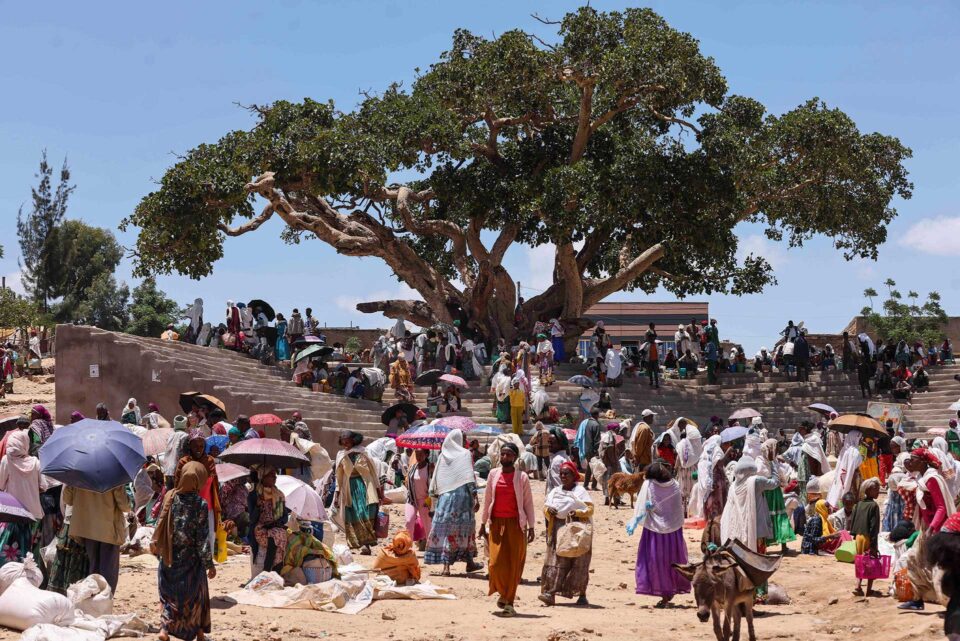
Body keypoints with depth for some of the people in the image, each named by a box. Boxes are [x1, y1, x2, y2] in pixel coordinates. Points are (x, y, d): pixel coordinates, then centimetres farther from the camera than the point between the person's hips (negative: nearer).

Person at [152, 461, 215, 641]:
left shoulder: (170, 497, -6)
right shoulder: (201, 505, -16)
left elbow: (160, 525, 1)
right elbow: (203, 538, -14)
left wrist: (157, 547, 16)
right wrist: (209, 563, -6)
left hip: (169, 558, 3)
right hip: (191, 559, -3)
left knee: (169, 594, 14)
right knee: (196, 595, 15)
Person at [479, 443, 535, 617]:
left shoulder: (521, 477, 1)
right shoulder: (493, 474, 8)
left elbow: (528, 503, 2)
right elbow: (487, 500, 13)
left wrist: (531, 527, -3)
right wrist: (483, 523, 11)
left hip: (515, 524, -2)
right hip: (496, 523, 2)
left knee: (513, 564, -3)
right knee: (496, 562, -9)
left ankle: (509, 603, 4)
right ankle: (502, 592, 14)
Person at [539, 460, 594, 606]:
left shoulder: (580, 491, 3)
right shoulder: (555, 492, 16)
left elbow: (590, 508, -4)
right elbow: (545, 507, 16)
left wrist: (577, 512, -21)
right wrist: (549, 510, -8)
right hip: (558, 529, 3)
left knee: (579, 563, -2)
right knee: (556, 560, -8)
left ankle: (582, 595, 5)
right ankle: (550, 593, -16)